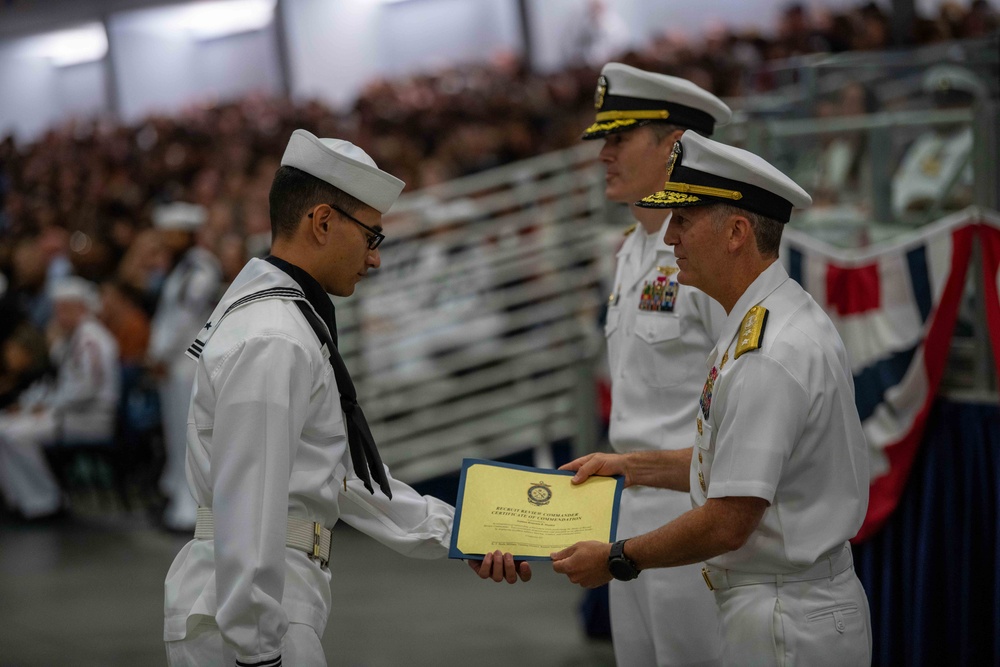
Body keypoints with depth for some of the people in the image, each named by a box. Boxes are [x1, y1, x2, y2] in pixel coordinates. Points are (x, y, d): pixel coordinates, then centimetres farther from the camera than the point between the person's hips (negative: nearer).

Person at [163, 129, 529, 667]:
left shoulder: (278, 316, 15)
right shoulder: (273, 342, -18)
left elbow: (343, 473, 17)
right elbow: (248, 512, -22)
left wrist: (454, 535, 13)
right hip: (244, 622, -10)